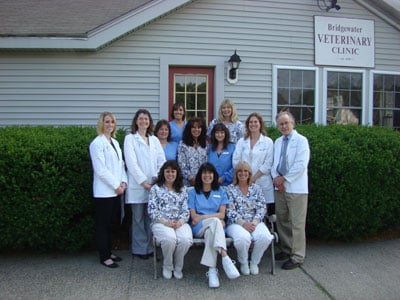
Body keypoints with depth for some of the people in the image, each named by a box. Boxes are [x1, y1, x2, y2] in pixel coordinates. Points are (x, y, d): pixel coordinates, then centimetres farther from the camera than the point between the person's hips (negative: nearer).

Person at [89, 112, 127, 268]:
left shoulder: (115, 142, 14)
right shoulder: (97, 143, -10)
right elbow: (100, 170, -16)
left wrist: (123, 182, 0)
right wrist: (116, 186, -13)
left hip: (116, 190, 7)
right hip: (104, 191, -7)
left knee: (111, 223, 15)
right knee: (103, 225, 2)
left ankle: (109, 252, 25)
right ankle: (104, 257, 12)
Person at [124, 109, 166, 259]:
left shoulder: (154, 139, 16)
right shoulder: (130, 138, 3)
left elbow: (161, 161, 7)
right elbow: (131, 162, -7)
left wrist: (157, 178, -8)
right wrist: (143, 181, -13)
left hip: (154, 184, 4)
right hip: (137, 185, -3)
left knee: (151, 218, 5)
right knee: (138, 218, 2)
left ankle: (149, 247, 15)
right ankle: (139, 249, 12)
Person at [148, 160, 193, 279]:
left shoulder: (182, 190, 18)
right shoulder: (156, 188, 10)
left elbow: (186, 210, 10)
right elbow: (152, 210, 0)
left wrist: (180, 222, -11)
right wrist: (166, 222, -13)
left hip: (180, 223, 2)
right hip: (161, 223, -2)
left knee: (186, 239, -30)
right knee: (170, 239, -34)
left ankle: (178, 267, -2)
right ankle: (167, 266, -4)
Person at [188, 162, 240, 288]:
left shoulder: (221, 192, 19)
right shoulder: (193, 192, 15)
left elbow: (222, 214, 4)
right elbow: (193, 216, 2)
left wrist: (202, 217, -10)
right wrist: (216, 219, -13)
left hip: (213, 227, 1)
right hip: (198, 228, -1)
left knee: (210, 232, -37)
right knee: (215, 221, -35)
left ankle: (212, 270, -45)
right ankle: (225, 258, -48)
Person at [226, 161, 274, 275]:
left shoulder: (256, 188, 13)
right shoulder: (230, 189, 6)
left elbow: (262, 207, 5)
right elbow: (229, 211, -3)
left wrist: (255, 222, -12)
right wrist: (243, 223, -16)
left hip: (255, 222, 3)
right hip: (236, 223, -2)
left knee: (265, 237, -30)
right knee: (243, 238, -36)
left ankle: (254, 262, 0)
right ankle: (243, 263, -2)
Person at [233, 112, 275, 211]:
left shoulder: (268, 142, 4)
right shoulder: (241, 141, 12)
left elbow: (267, 165, -2)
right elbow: (236, 161, 5)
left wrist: (253, 178, -9)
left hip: (262, 183, -2)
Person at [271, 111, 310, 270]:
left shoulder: (301, 140, -5)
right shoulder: (277, 142, 16)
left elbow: (301, 165, -14)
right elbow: (273, 162, 14)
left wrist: (284, 178, -11)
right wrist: (276, 177, -4)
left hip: (296, 188, -7)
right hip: (279, 186, 7)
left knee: (297, 223, -2)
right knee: (281, 220, 13)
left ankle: (297, 257, 7)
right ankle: (287, 250, 28)